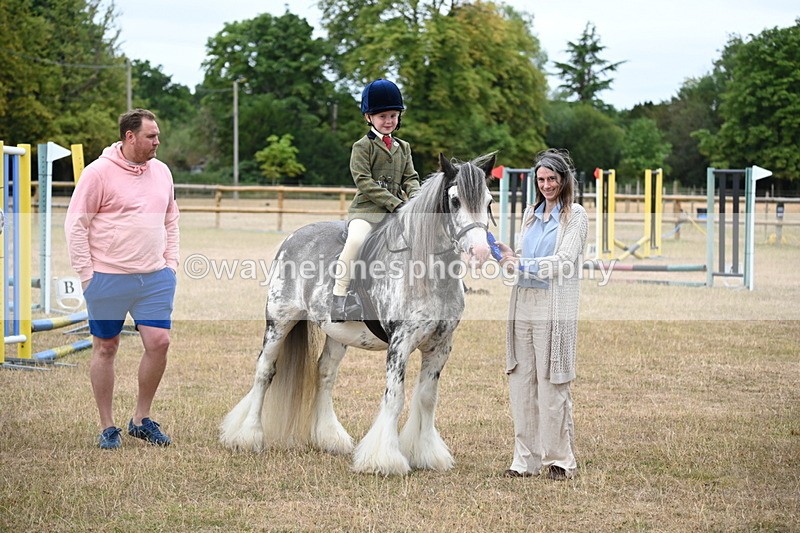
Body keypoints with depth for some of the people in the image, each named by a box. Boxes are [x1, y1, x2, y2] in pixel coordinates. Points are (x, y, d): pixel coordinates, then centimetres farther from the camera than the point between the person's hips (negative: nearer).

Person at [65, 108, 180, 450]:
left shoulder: (161, 172, 10)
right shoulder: (99, 173, -8)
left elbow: (171, 221, 21)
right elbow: (76, 225, -7)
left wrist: (171, 263, 11)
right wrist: (86, 274, -10)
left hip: (155, 278, 5)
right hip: (108, 278, -5)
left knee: (158, 342, -3)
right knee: (105, 348, 5)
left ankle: (142, 419, 13)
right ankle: (107, 427, 14)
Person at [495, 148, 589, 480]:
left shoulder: (575, 216, -3)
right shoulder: (531, 213, 16)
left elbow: (563, 263, -11)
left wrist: (521, 265, -17)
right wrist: (509, 258, -1)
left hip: (555, 308, -6)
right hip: (523, 305, 6)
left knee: (551, 386, -3)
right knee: (521, 384, 5)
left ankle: (560, 459, 7)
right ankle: (527, 459, 12)